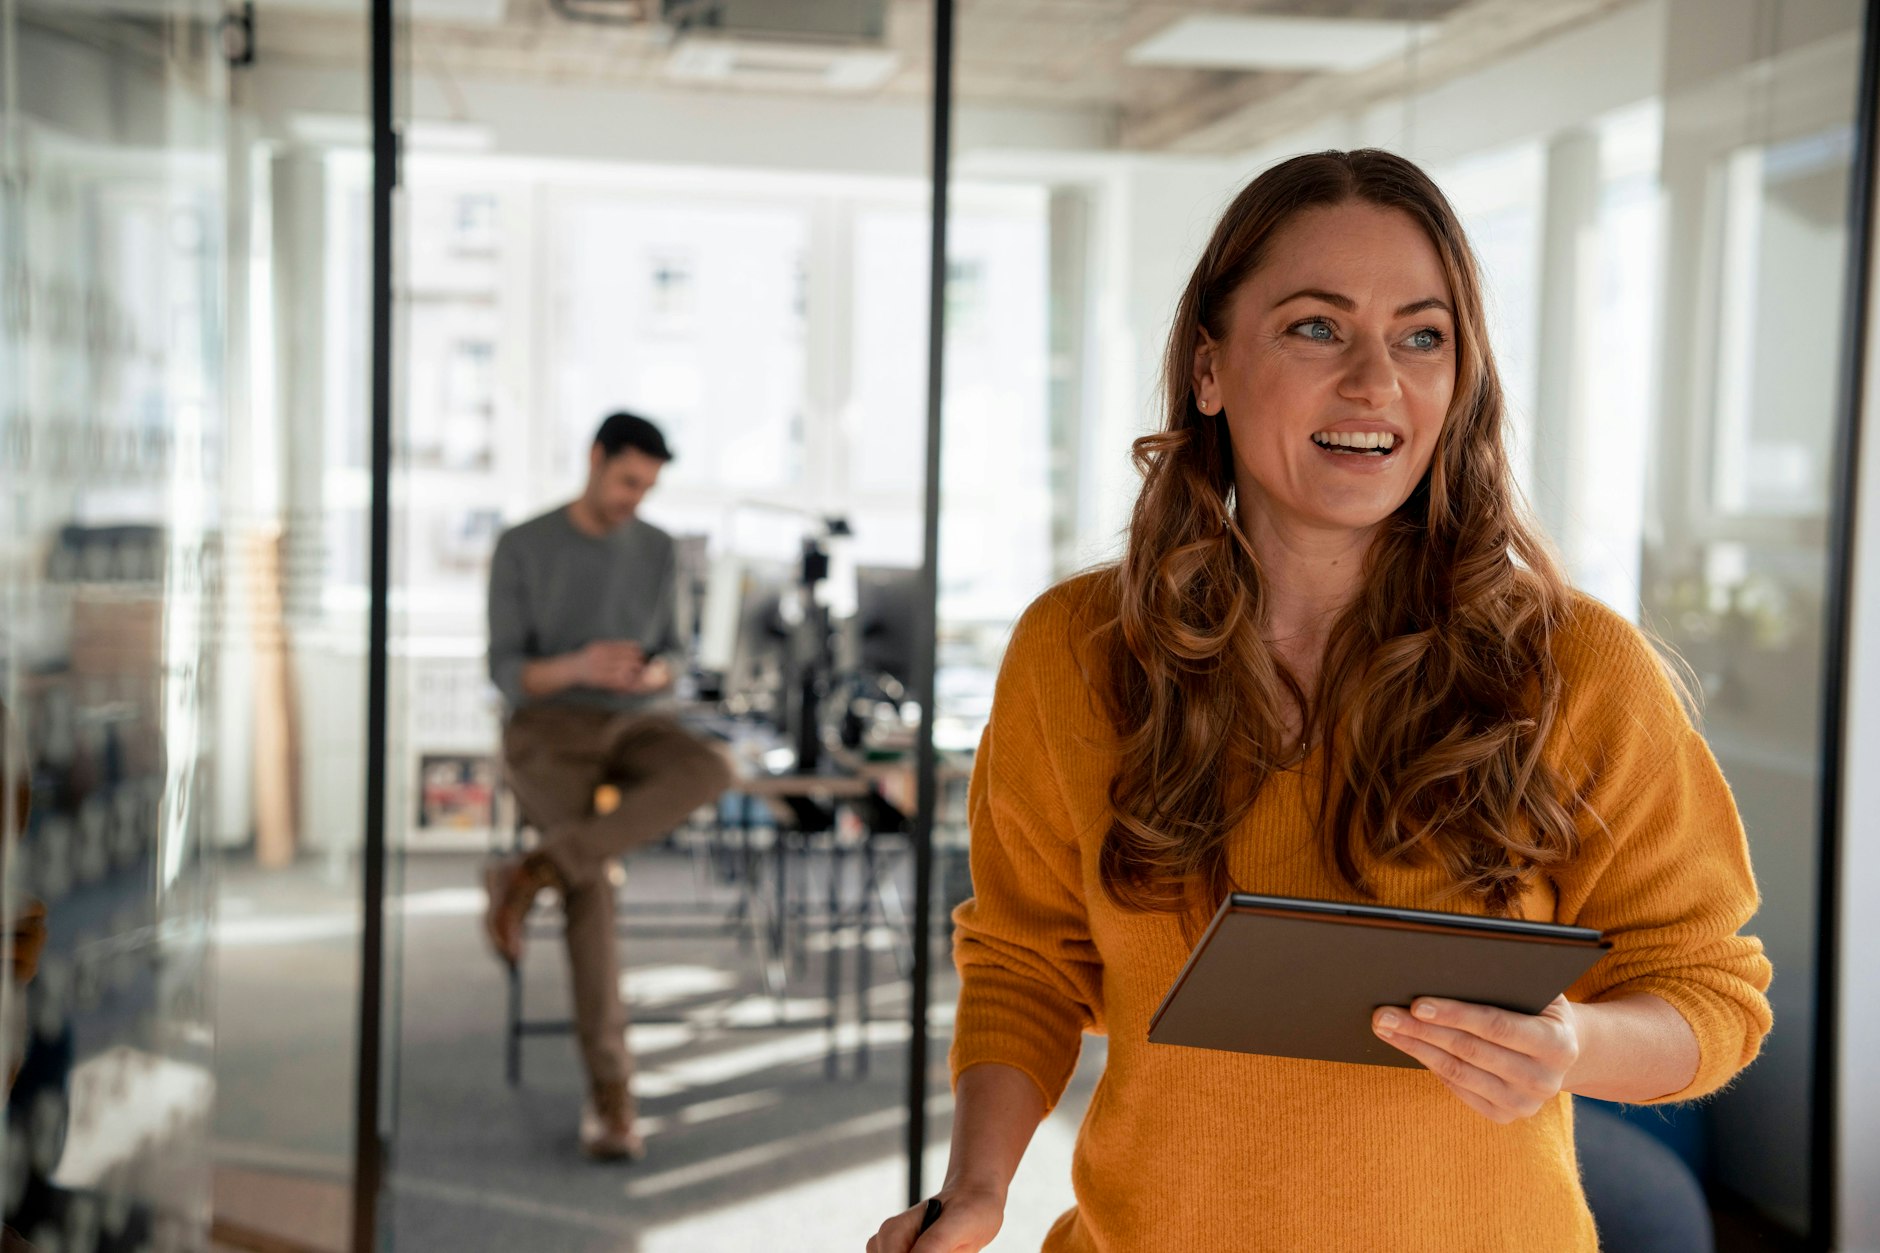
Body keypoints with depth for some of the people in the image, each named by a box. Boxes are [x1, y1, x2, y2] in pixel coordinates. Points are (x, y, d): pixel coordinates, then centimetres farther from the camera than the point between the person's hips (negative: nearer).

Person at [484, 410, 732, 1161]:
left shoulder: (658, 552, 9)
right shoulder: (519, 550, -3)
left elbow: (666, 661, 13)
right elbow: (507, 676, -5)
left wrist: (650, 676, -15)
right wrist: (579, 668, -28)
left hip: (633, 732, 4)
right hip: (549, 738, -3)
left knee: (710, 773, -36)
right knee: (592, 880, -35)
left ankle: (530, 875, -31)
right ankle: (611, 1092, -31)